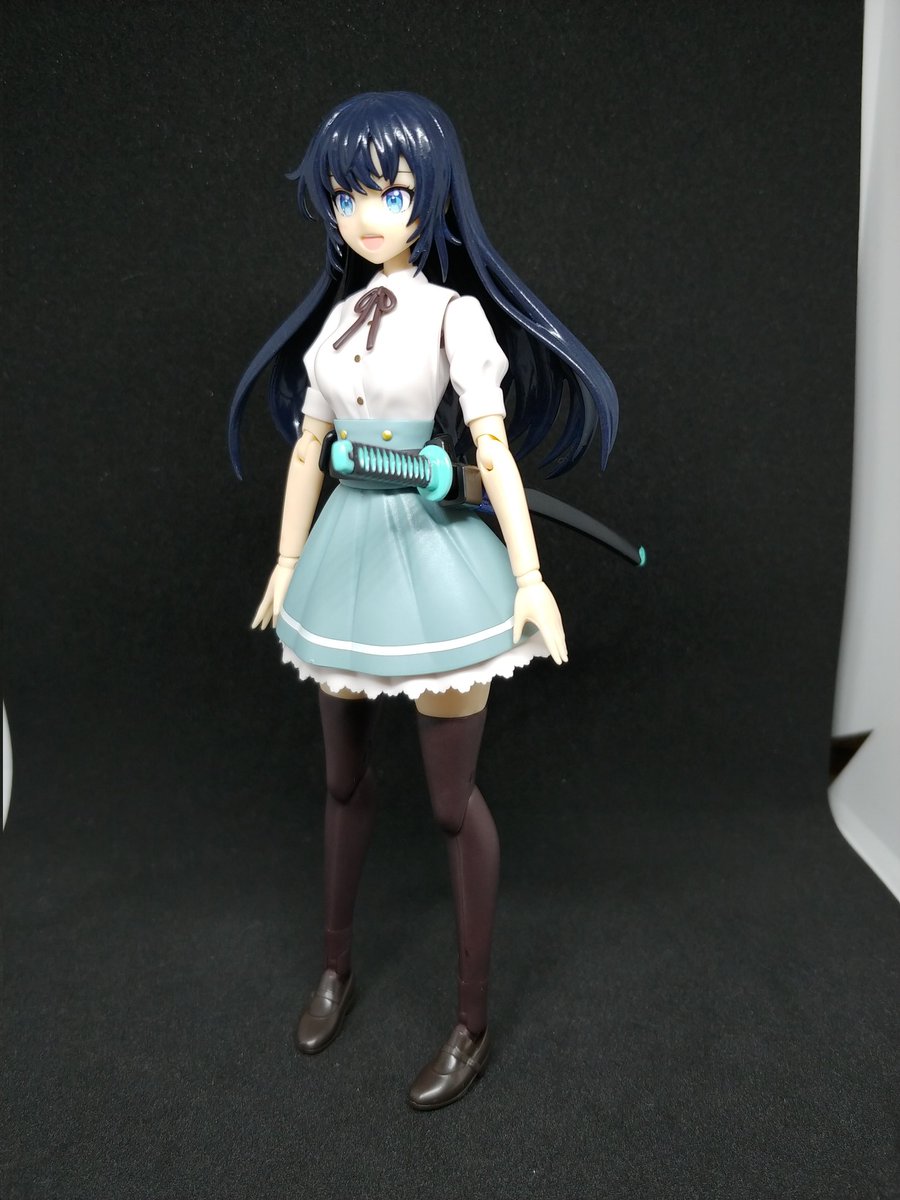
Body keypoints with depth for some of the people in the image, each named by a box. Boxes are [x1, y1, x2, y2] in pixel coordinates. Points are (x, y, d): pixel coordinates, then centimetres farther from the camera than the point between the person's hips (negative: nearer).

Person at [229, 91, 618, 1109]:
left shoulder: (453, 313, -8)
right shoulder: (337, 314, 9)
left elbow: (494, 448, -16)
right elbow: (307, 446, 13)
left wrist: (529, 577, -23)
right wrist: (287, 560, 15)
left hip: (432, 555, -6)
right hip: (347, 552, 6)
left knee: (453, 801, 2)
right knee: (343, 777, 17)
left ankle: (472, 1025, 21)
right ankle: (335, 968, 40)